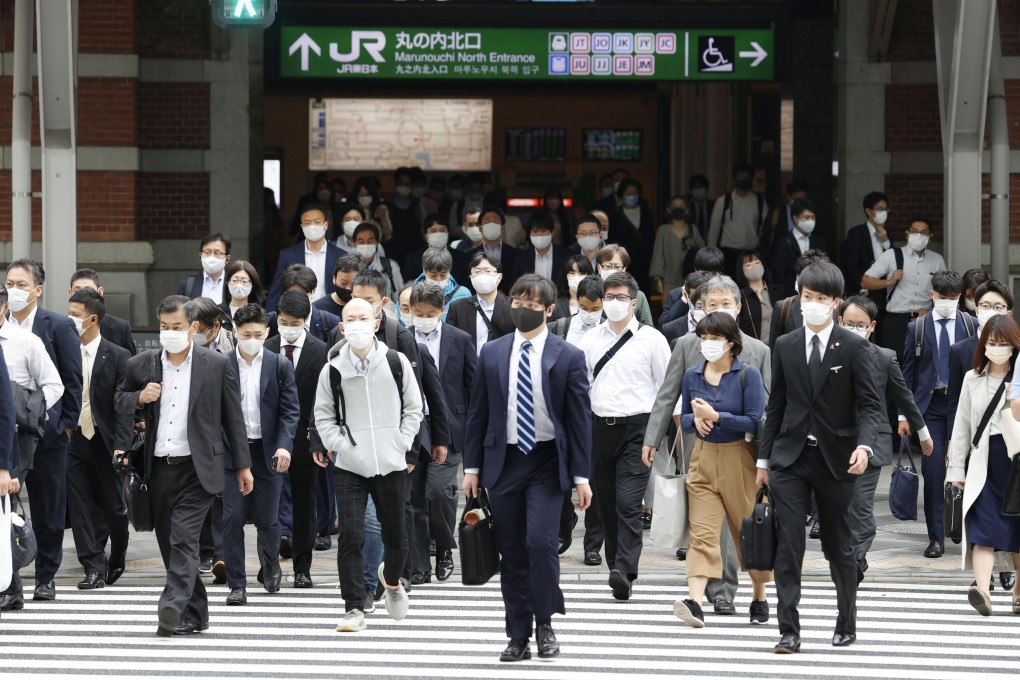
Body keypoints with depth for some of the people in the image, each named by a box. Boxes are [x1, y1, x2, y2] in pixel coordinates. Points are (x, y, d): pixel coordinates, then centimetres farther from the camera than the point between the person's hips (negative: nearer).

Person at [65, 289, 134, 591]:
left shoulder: (117, 357, -5)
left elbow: (125, 407, -7)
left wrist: (121, 446, -15)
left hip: (105, 441, -2)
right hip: (72, 440, 2)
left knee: (114, 508, 7)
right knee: (81, 508, -2)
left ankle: (115, 562, 28)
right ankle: (94, 567, 1)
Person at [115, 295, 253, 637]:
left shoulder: (216, 365, 1)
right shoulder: (141, 365, 7)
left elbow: (233, 416, 6)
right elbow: (118, 402, 17)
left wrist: (243, 465, 6)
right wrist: (139, 398, -6)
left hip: (196, 468, -4)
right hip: (158, 468, 4)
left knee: (184, 539, -18)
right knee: (169, 544, 8)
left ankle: (173, 608, -28)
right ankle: (194, 614, 18)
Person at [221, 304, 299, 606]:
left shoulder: (280, 366, 2)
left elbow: (290, 410, -1)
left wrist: (284, 445, -15)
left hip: (267, 452, 0)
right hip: (231, 453, 0)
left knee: (267, 519, 4)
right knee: (233, 518, -7)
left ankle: (270, 564, 35)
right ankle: (236, 585, -1)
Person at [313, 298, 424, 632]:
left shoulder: (396, 363, 1)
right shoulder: (333, 370, -1)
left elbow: (413, 408, 8)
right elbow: (323, 415, 8)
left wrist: (403, 445, -2)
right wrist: (339, 444, -6)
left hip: (391, 464, 1)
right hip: (350, 466, -1)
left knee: (396, 537, 11)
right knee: (350, 537, -10)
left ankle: (391, 579, 44)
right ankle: (354, 609, -4)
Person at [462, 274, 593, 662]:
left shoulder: (568, 358, -1)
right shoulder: (492, 354, 7)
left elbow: (580, 419, -2)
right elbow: (477, 413, 10)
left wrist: (581, 476, -6)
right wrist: (472, 466, 5)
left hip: (547, 462, -3)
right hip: (503, 462, 3)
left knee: (541, 542, -17)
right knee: (511, 553, 5)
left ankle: (544, 624, 1)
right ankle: (519, 637, 11)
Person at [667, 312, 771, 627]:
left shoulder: (748, 375, -7)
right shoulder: (692, 376, 6)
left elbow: (755, 421, -11)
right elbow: (684, 418, 15)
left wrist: (715, 416, -16)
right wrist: (696, 420, -8)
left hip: (739, 459, -3)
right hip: (703, 459, 3)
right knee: (702, 532, -10)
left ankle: (759, 598, 26)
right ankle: (695, 602, -23)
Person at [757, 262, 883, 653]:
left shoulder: (854, 348, -2)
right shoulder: (785, 347, 8)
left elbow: (870, 406, -5)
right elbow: (776, 406, 13)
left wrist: (864, 445, -22)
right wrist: (764, 457, 11)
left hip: (835, 459, -2)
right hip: (790, 459, 2)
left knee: (839, 547, 9)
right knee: (788, 545, -8)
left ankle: (846, 625, 25)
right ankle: (789, 631, -9)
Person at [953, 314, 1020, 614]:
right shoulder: (973, 379, 11)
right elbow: (962, 426, 13)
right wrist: (956, 468, 11)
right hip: (983, 461, 1)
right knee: (983, 528, -13)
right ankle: (982, 591, -26)